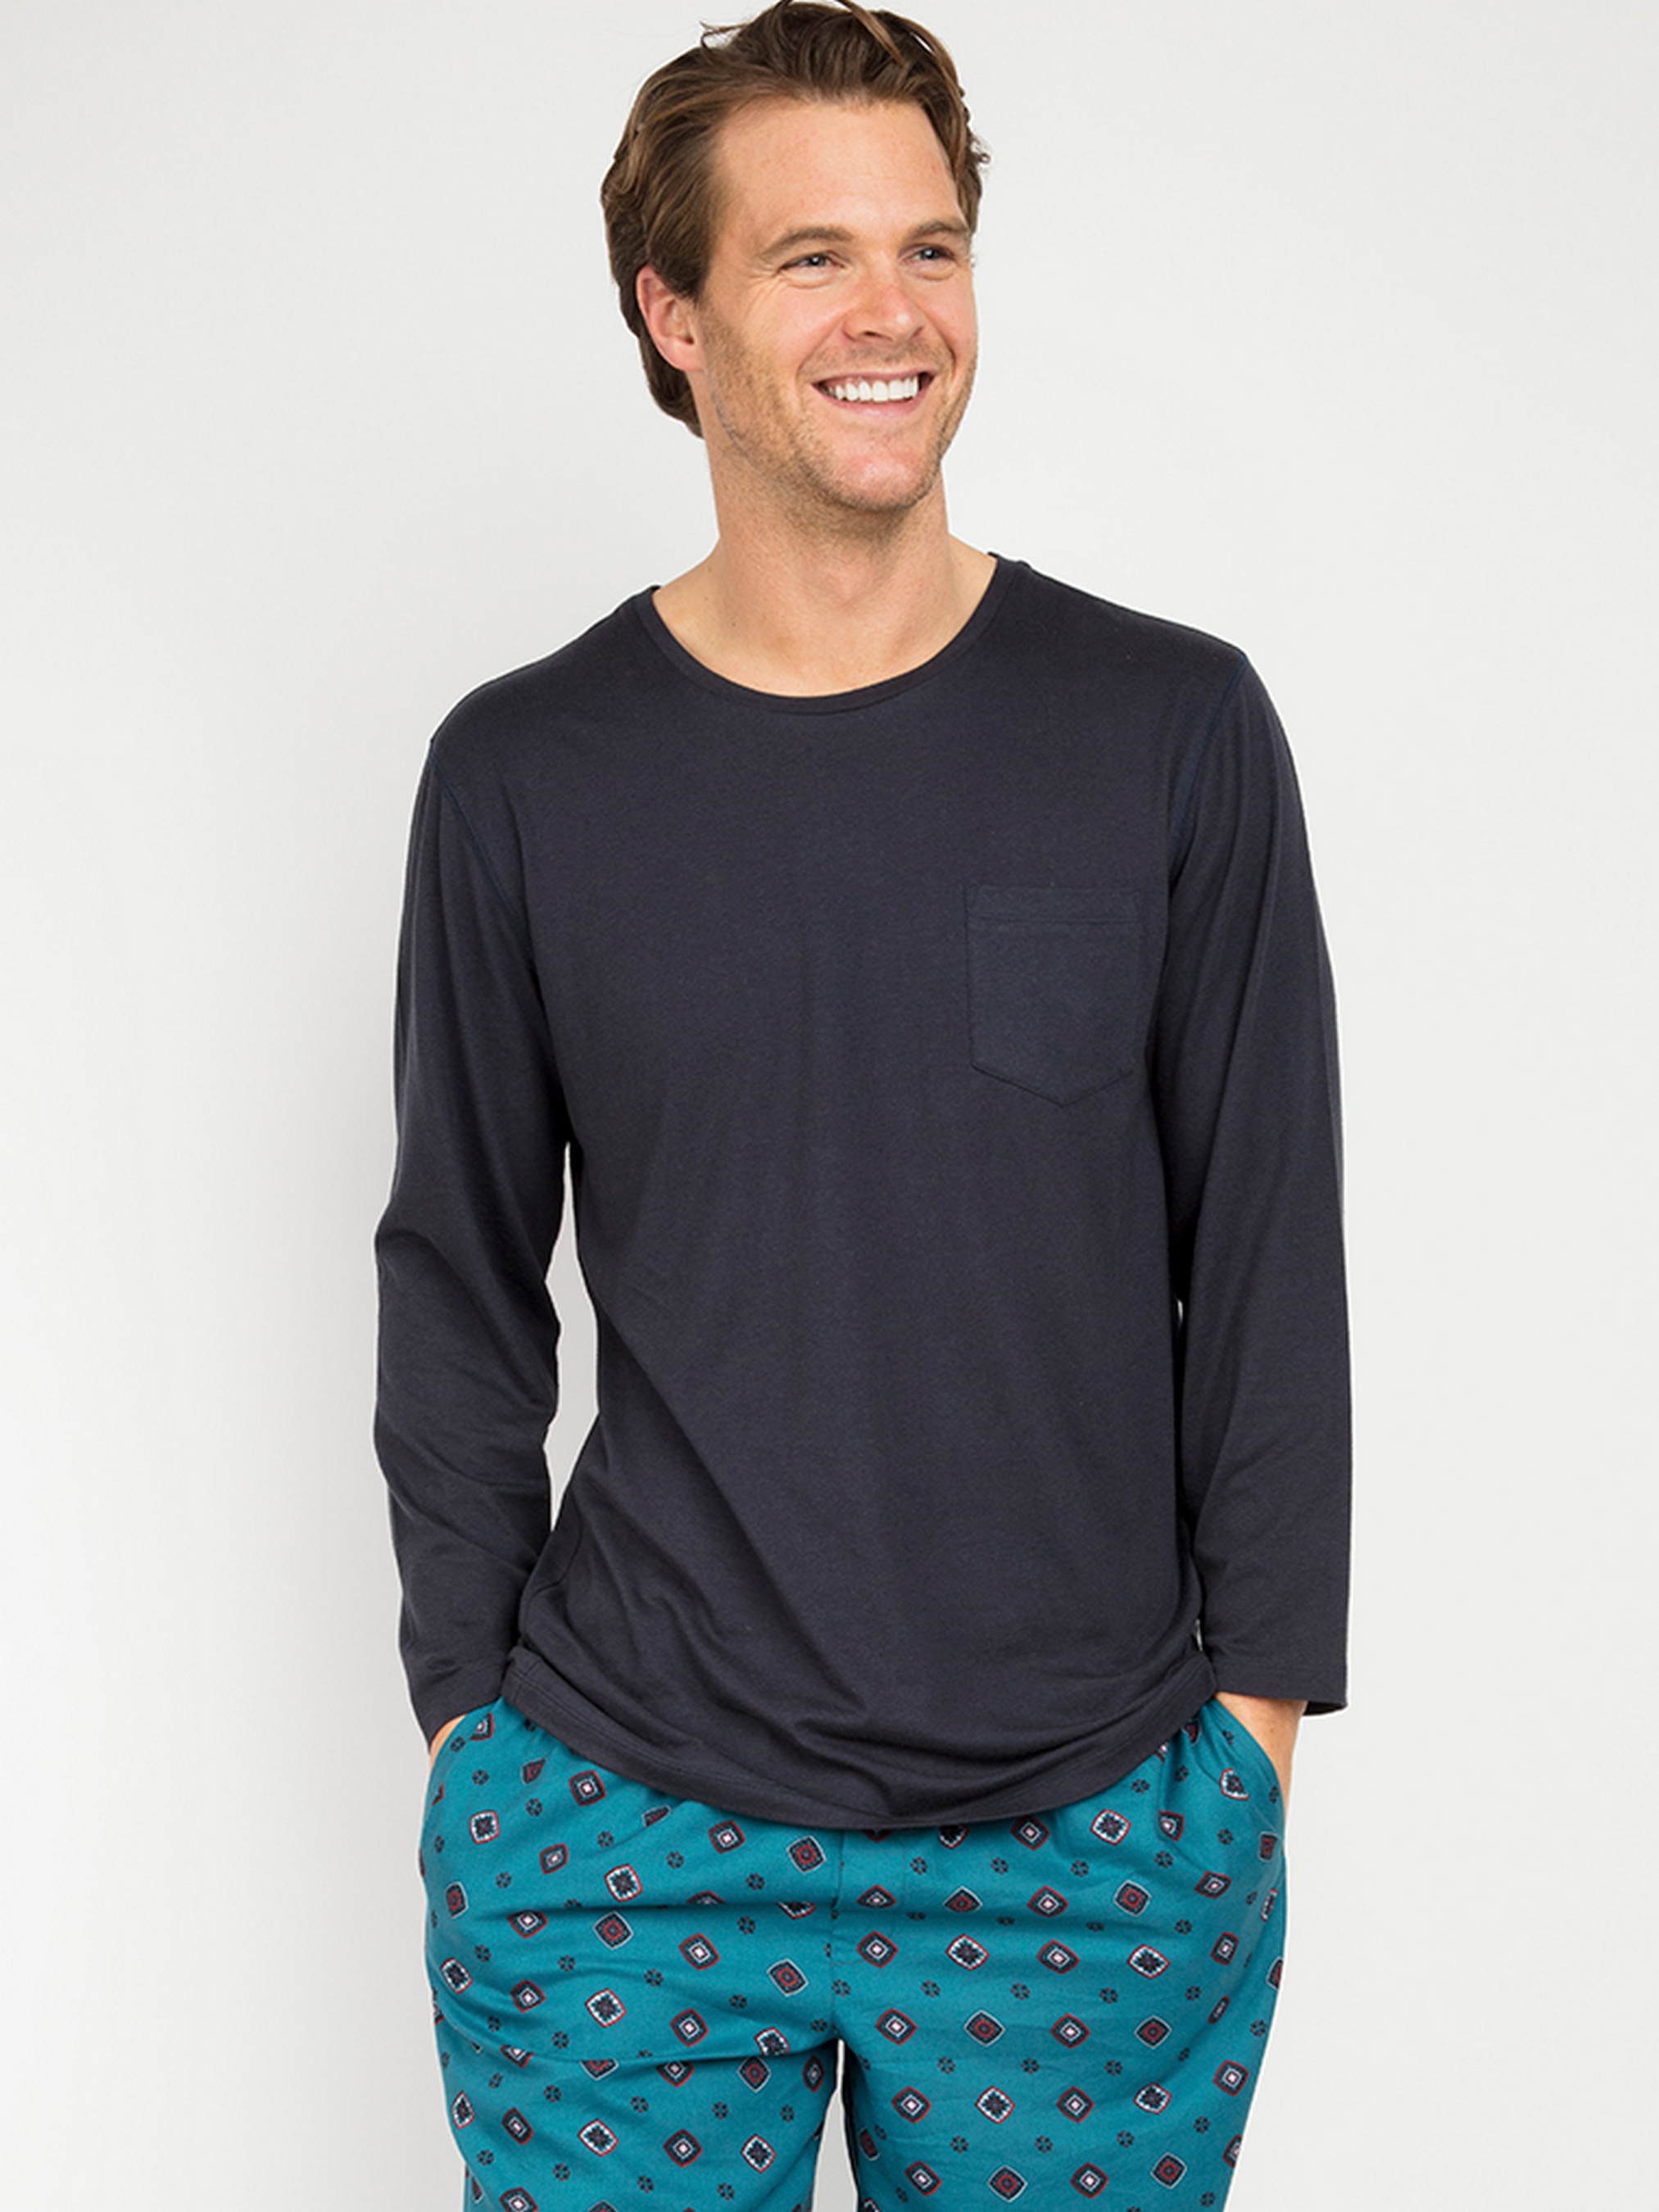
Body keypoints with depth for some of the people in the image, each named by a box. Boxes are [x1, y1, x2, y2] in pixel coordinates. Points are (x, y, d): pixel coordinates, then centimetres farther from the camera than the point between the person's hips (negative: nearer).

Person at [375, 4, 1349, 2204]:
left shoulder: (1175, 729, -2)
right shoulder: (525, 771, -1)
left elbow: (1270, 1259, 1)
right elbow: (461, 1283, 6)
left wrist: (1260, 1701, 0)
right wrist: (462, 1698, 4)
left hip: (1101, 1835, 0)